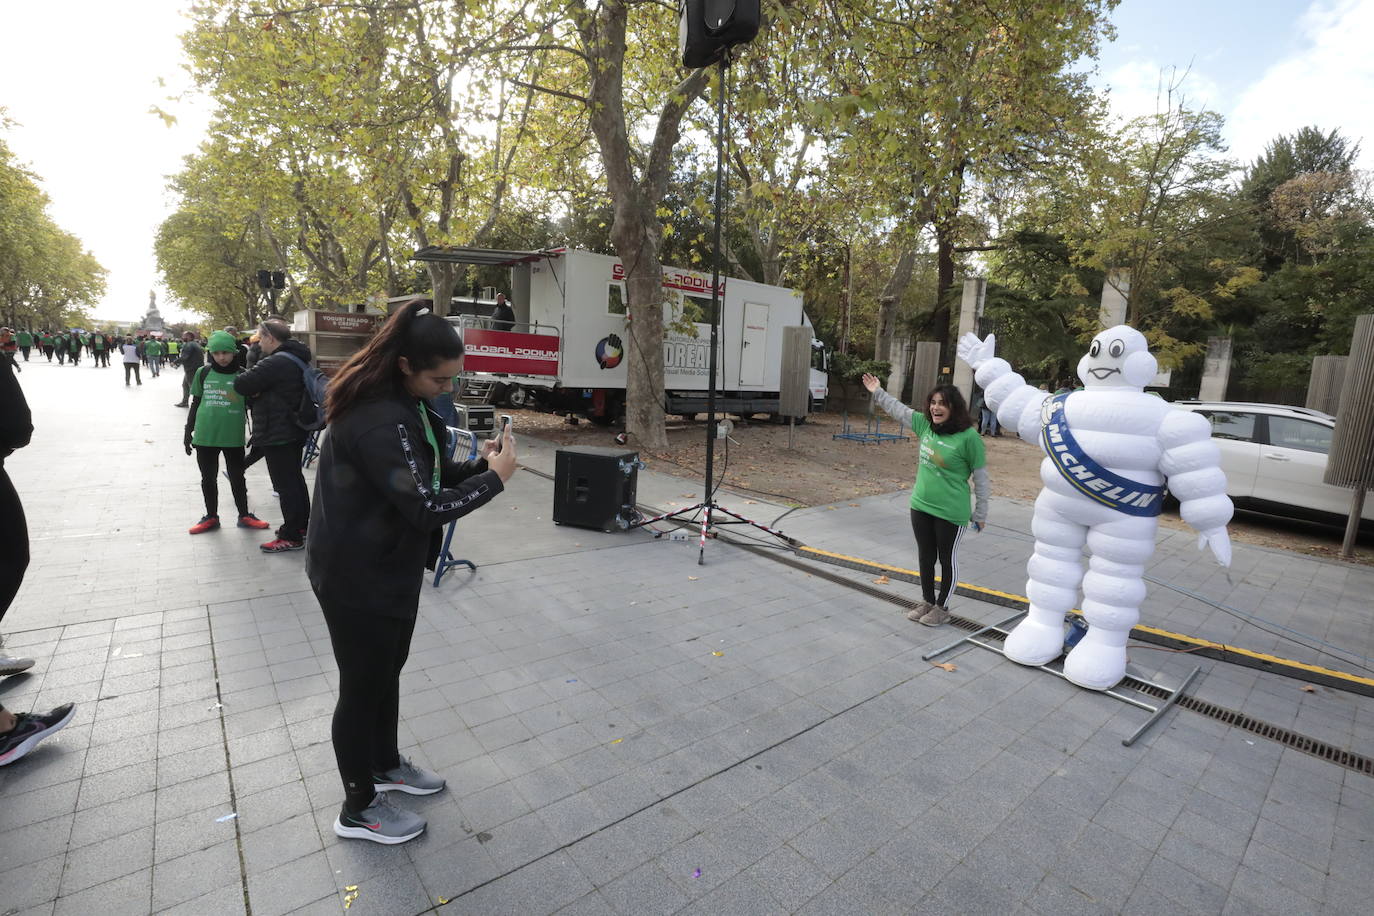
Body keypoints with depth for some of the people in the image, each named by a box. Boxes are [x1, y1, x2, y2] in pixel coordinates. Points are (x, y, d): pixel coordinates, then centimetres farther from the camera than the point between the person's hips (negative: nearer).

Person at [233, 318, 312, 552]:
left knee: (285, 484, -3)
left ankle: (291, 536, 4)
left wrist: (254, 392, 0)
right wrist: (258, 394, 0)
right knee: (295, 479, 19)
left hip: (277, 434, -10)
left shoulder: (274, 363, -22)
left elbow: (241, 384, -21)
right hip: (295, 431, 10)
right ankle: (302, 524, 30)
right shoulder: (299, 359, 10)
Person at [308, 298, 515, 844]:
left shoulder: (403, 404, 4)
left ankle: (385, 766, 47)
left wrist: (476, 465, -5)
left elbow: (425, 477, 11)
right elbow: (426, 507, -32)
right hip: (359, 578, -10)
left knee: (386, 671, 25)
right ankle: (358, 809, 31)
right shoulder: (379, 421, -29)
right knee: (363, 686, 9)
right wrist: (494, 479, -21)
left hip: (388, 567, 10)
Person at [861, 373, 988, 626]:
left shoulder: (968, 437, -17)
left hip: (951, 512, -6)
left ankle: (942, 607, 29)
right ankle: (927, 602, 36)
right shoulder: (925, 424, 0)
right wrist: (877, 392, 19)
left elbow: (981, 477, -10)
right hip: (920, 506, 6)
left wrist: (980, 512, -5)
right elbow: (899, 409, 16)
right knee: (925, 556, 18)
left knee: (947, 560, 12)